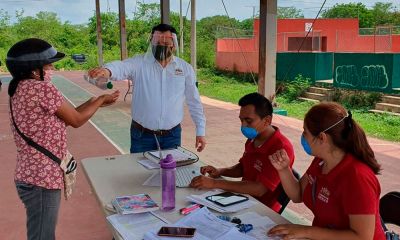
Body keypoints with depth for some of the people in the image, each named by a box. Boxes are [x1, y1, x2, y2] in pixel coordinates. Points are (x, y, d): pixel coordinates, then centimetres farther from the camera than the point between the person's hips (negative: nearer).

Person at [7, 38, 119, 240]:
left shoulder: (21, 89, 9)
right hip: (41, 179, -9)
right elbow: (76, 120, -8)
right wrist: (101, 101, 6)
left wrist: (93, 102, 15)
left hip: (33, 175, 9)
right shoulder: (42, 88, -19)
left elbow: (62, 118, 14)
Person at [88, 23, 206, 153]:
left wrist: (200, 131, 7)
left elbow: (194, 102, 7)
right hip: (142, 136, -1)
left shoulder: (185, 68, 2)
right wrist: (107, 70, -49)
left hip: (172, 136, 2)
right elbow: (122, 67, -26)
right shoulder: (139, 63, -5)